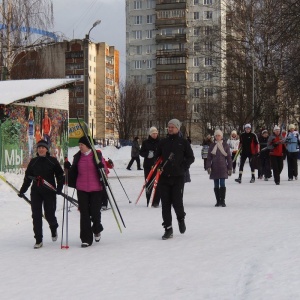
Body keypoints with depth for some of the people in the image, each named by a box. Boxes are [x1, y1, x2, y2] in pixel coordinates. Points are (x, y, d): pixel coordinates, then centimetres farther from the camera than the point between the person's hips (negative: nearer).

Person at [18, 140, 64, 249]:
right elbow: (27, 177, 14)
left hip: (49, 192, -2)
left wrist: (59, 188, -7)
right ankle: (38, 240, 5)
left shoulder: (53, 161, 1)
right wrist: (22, 190, 11)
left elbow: (60, 175, 5)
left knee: (49, 214, -1)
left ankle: (54, 229, 34)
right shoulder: (33, 162, 8)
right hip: (36, 192, 2)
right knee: (36, 215, -2)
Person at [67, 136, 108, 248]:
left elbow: (104, 170, 2)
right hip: (82, 189, 3)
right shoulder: (77, 157, 8)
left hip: (96, 189, -3)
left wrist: (101, 167, -20)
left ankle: (97, 230, 33)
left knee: (95, 212, 1)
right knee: (84, 214, 1)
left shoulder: (97, 155, -2)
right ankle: (86, 239, 7)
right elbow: (73, 171, 16)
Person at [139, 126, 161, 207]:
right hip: (148, 165, 1)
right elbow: (141, 152, 5)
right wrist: (147, 154, -14)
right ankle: (149, 201, 9)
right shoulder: (145, 142, 6)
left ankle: (156, 201, -5)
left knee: (157, 183, -7)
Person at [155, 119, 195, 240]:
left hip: (178, 177, -3)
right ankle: (168, 228, 6)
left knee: (177, 201, -8)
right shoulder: (163, 142, 13)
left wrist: (183, 167, -6)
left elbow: (191, 157, 7)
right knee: (165, 203, 0)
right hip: (164, 176, 3)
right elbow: (157, 156, 20)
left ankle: (181, 218, 24)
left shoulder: (183, 142, 5)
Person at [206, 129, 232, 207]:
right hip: (214, 168, 2)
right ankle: (218, 201, 12)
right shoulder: (212, 146, 7)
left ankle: (222, 201, -4)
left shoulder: (225, 145, 3)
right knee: (216, 185, 5)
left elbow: (229, 157, 5)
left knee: (222, 184, -8)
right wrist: (208, 167, -5)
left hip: (223, 168, -2)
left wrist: (230, 168, 2)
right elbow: (209, 157, 6)